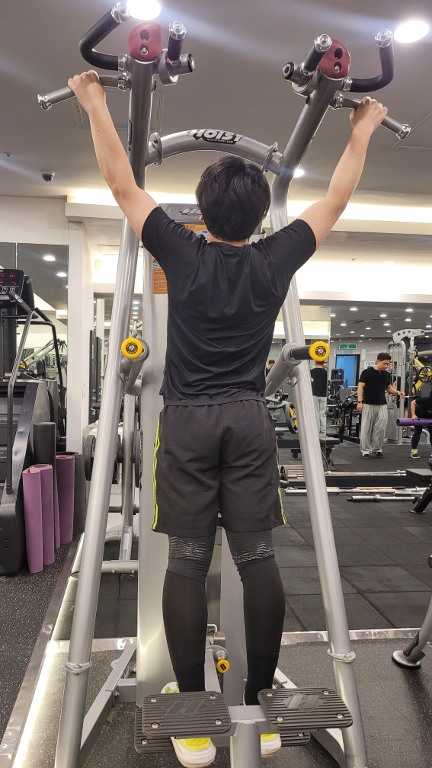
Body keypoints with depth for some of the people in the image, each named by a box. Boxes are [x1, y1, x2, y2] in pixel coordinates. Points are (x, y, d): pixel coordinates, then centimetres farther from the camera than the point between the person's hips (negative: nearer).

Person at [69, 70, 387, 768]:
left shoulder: (182, 253, -2)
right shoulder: (276, 261, 3)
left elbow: (123, 184, 9)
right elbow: (335, 199, 17)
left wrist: (95, 104, 23)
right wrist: (363, 129, 32)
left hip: (186, 421, -1)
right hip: (250, 421, 2)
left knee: (187, 562, 2)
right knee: (257, 560, 6)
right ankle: (259, 711, 16)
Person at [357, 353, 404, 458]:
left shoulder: (387, 375, 9)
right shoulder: (367, 372, -6)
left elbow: (388, 387, 19)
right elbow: (360, 387, -8)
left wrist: (397, 392, 0)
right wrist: (359, 401, -17)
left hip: (382, 405, 4)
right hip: (368, 405, -4)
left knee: (380, 429, 2)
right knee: (366, 429, 0)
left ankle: (377, 449, 15)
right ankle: (366, 450, 10)